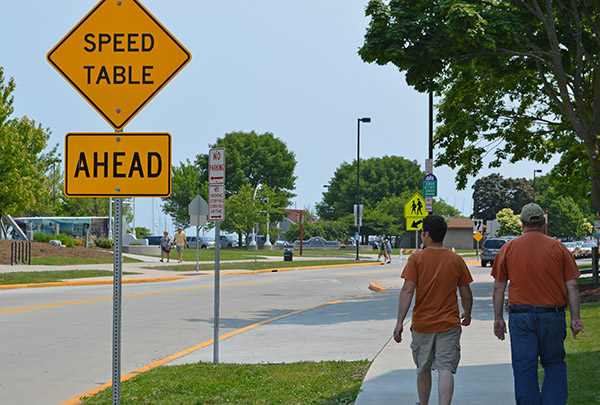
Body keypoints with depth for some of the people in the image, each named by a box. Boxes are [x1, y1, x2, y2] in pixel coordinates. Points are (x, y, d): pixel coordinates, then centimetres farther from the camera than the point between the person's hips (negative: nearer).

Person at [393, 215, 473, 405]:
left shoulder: (416, 259, -6)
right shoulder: (456, 260, 0)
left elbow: (407, 291, -13)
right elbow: (466, 294, 5)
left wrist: (400, 322, -13)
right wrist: (467, 314, 24)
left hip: (422, 325, 0)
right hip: (449, 324, 0)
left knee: (423, 369, 17)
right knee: (445, 368, -6)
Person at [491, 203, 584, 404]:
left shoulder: (508, 248, 3)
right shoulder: (558, 248, 3)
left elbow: (498, 286, 4)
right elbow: (571, 286, 1)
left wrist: (498, 318, 10)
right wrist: (575, 318, 6)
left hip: (520, 315, 0)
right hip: (553, 315, 0)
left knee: (524, 367, 4)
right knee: (554, 364, 13)